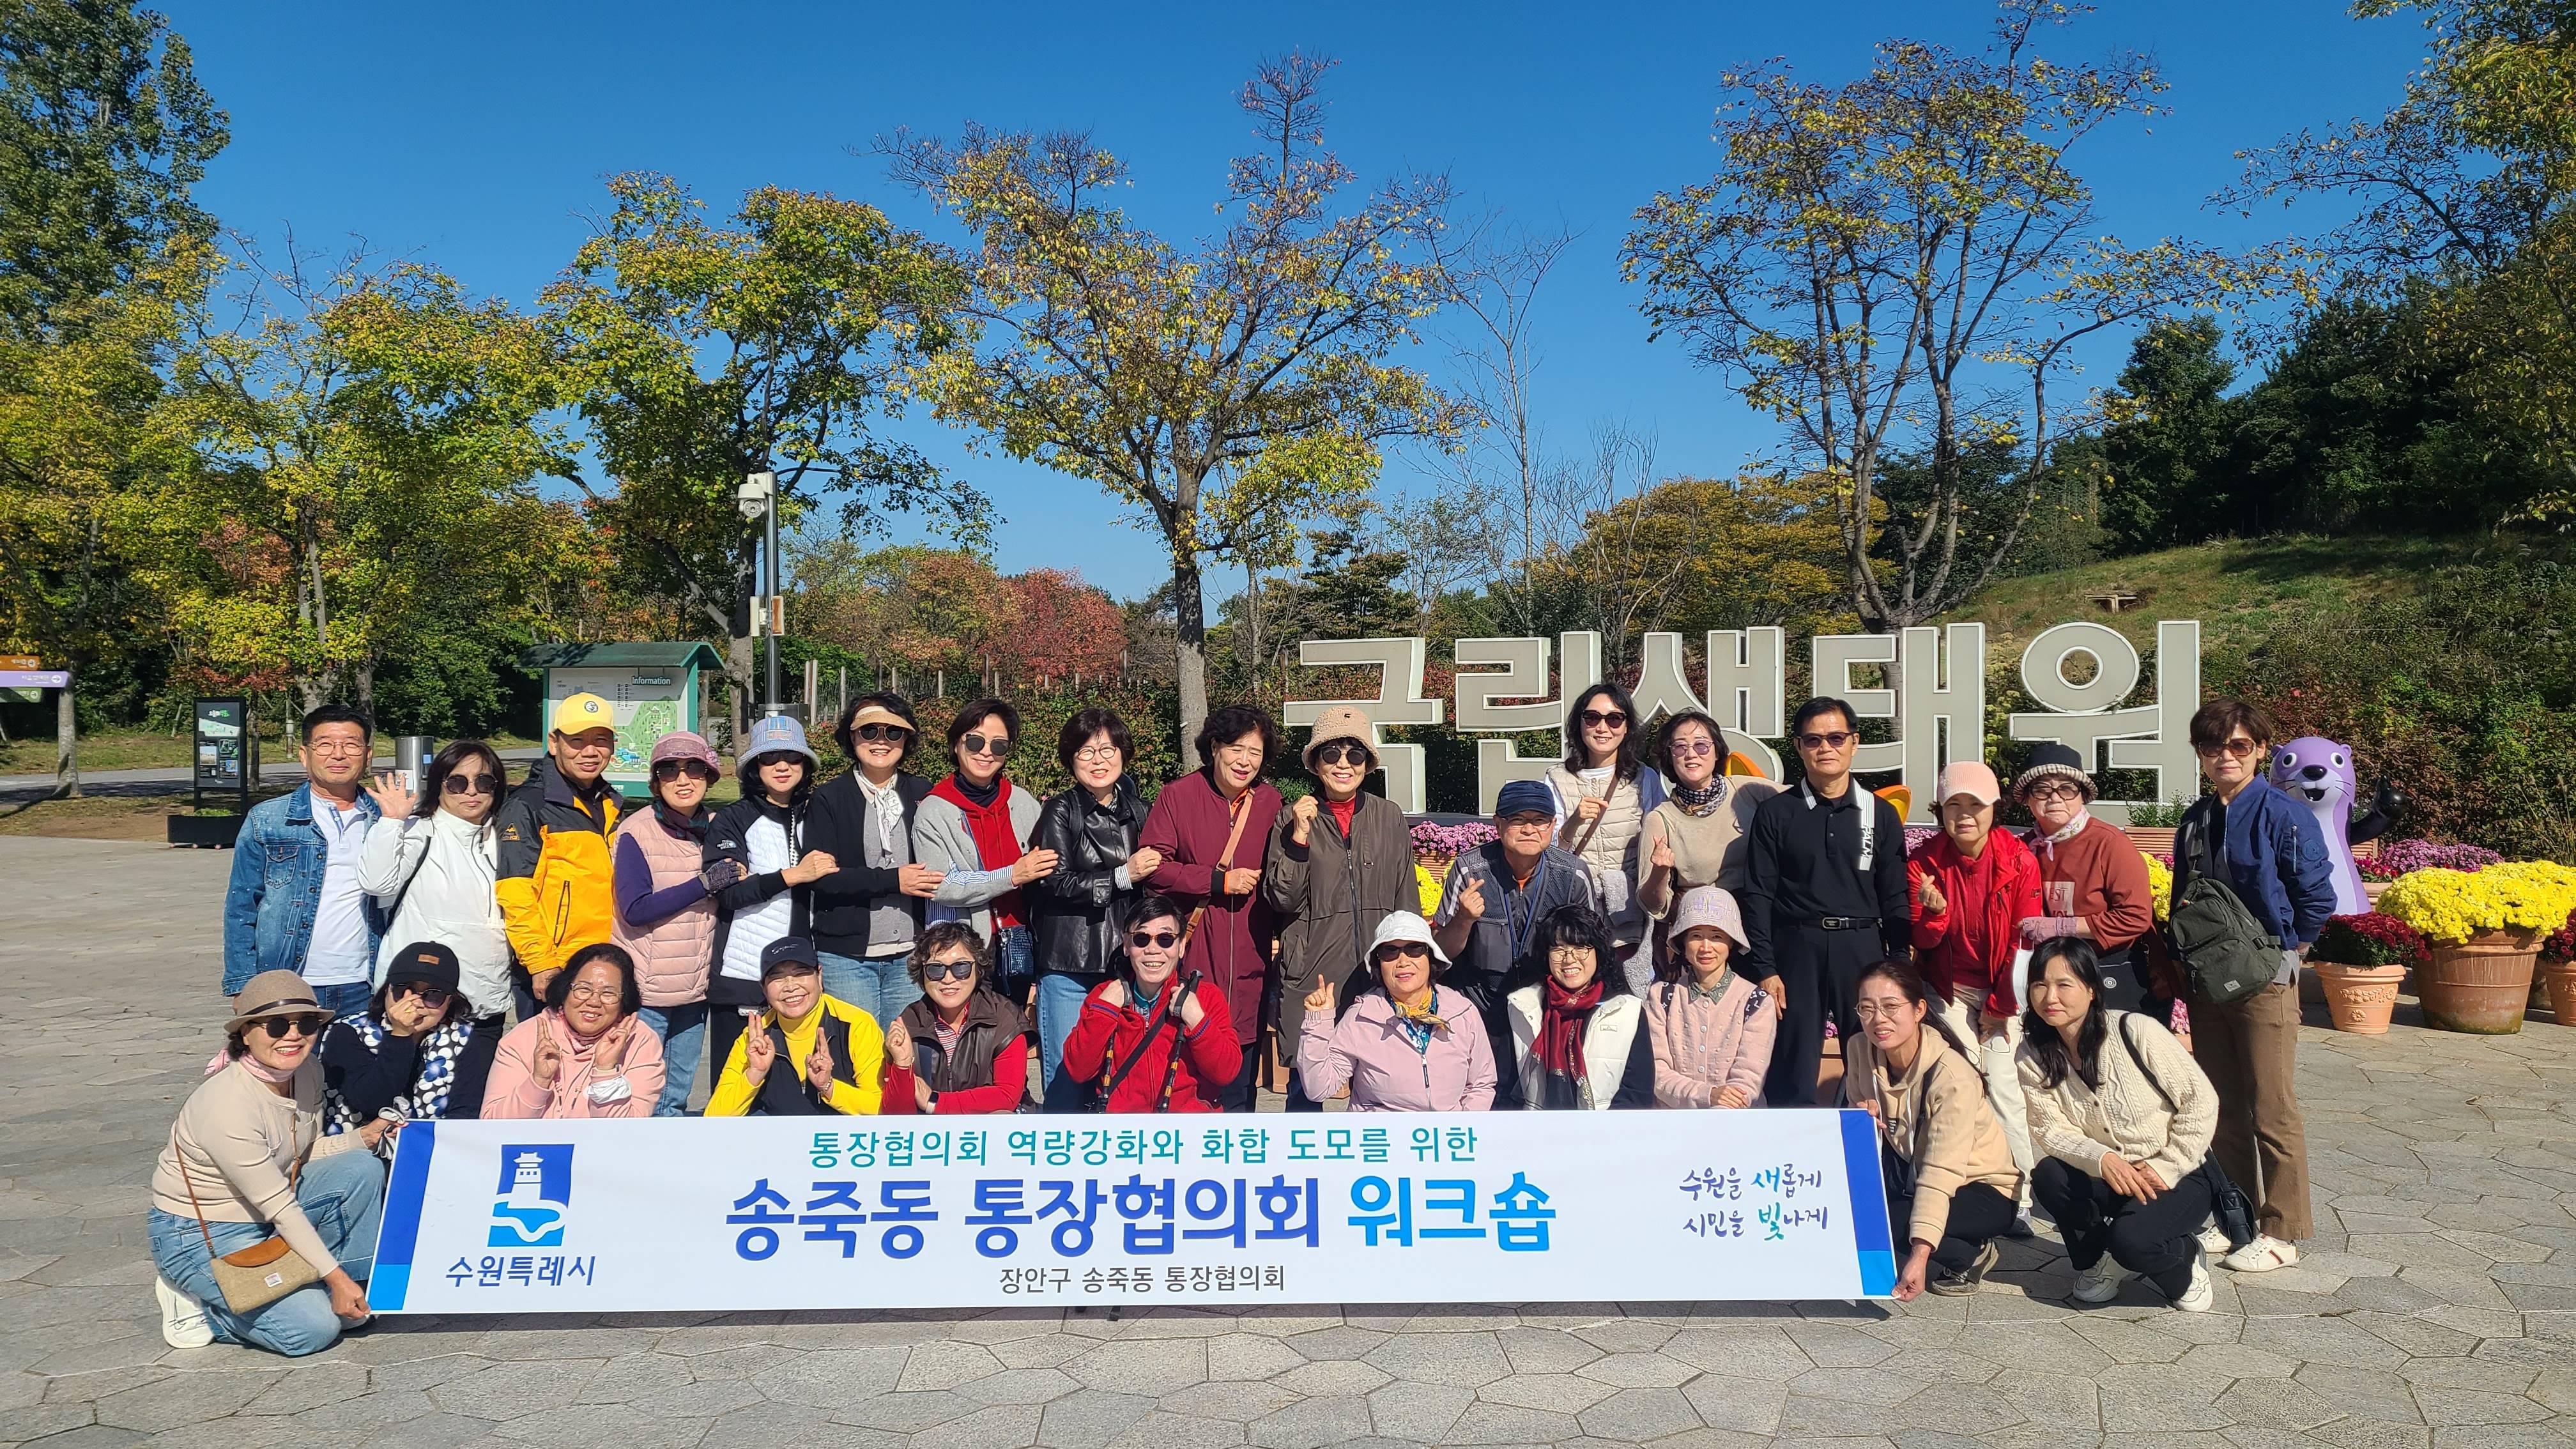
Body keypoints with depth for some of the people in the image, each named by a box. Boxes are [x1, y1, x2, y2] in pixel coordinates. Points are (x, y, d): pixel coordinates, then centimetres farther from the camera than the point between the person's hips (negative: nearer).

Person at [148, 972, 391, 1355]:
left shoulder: (309, 1071, -6)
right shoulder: (226, 1105, -30)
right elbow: (279, 1208, -26)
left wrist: (365, 1136, -9)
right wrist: (334, 1276, -22)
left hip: (268, 1211, 8)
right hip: (203, 1235, -8)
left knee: (362, 1168, -13)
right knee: (314, 1329, -16)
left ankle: (362, 1287, 2)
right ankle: (194, 1301, 4)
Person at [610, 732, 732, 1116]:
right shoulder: (637, 831, -10)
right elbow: (635, 910, -18)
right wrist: (705, 883, -21)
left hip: (696, 987, 5)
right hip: (645, 989, -5)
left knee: (677, 1099, 15)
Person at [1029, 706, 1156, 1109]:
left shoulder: (1136, 810, 13)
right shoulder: (1060, 812, -1)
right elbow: (1057, 884, -10)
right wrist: (1123, 876, -13)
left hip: (1122, 962, 4)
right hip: (1068, 966, -4)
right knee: (1065, 1073, -3)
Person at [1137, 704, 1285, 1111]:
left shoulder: (1270, 803, 8)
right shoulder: (1178, 795, -2)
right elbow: (1152, 865, -8)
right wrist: (1220, 881, -10)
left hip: (1246, 955, 3)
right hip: (1188, 954, -3)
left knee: (1237, 1087, 8)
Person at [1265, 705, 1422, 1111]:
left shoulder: (1389, 817, 7)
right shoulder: (1292, 818, 2)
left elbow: (1407, 900, 12)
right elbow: (1281, 899, -4)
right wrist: (1299, 837, -13)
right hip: (1311, 972, -1)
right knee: (1306, 1082, 5)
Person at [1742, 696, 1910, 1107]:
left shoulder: (1881, 814, 9)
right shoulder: (1776, 813, 5)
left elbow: (1895, 899, 8)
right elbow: (1758, 896, 2)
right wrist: (1765, 970, -6)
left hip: (1862, 947, 1)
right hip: (1796, 949, -1)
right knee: (1791, 1080, 1)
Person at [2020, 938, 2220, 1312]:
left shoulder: (2136, 1032, -19)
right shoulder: (2033, 1057, -7)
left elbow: (2201, 1099, -13)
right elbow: (2052, 1130, -9)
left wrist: (2165, 1167, -16)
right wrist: (2103, 1160, -28)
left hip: (2175, 1178, -4)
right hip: (2107, 1179, 4)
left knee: (2131, 1239, -32)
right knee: (2048, 1176, -27)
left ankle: (2185, 1262, 7)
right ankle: (2097, 1263, 4)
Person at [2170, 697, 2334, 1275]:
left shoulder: (2284, 816, -10)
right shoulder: (2195, 821, 9)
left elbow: (2318, 898, -9)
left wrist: (2286, 952, -4)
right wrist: (2186, 962, 11)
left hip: (2265, 982, -6)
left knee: (2272, 1111, 0)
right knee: (2224, 1109, 13)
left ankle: (2281, 1232, 10)